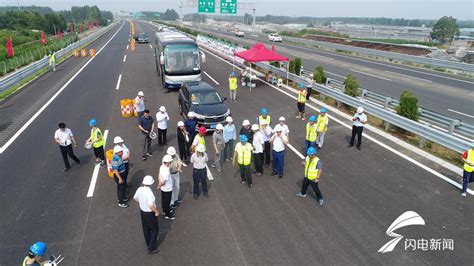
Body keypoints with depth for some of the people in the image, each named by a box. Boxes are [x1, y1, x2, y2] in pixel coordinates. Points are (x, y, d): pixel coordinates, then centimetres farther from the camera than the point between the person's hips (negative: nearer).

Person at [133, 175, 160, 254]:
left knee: (146, 229, 24)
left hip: (142, 211, 8)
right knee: (154, 230, 13)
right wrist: (157, 211, -22)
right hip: (150, 213, -7)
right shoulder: (149, 193, -33)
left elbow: (135, 198, 8)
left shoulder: (139, 189, -9)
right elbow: (150, 205, -38)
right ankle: (151, 248, 21)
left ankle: (148, 245, 43)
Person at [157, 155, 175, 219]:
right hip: (167, 189, -8)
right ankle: (167, 215, 30)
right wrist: (159, 186, -8)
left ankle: (165, 210, 49)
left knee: (164, 200, 27)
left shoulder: (162, 166, -9)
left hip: (163, 188, 8)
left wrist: (159, 185, 14)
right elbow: (163, 182, -29)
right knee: (167, 202, 12)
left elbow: (159, 176, 4)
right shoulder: (166, 171, -36)